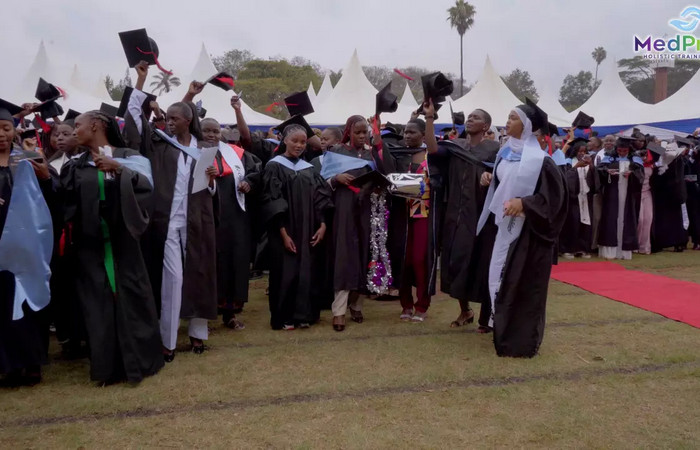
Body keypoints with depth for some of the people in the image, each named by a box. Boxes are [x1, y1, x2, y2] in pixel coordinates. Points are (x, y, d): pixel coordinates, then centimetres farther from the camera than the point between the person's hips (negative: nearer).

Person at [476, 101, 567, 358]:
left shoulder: (539, 160, -16)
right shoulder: (506, 152, 8)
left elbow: (553, 196, -16)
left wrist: (523, 203, -26)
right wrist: (489, 179, 3)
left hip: (527, 230, -8)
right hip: (506, 225, 8)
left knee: (523, 285, -1)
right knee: (502, 279, 13)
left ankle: (522, 341, 12)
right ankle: (505, 332, 28)